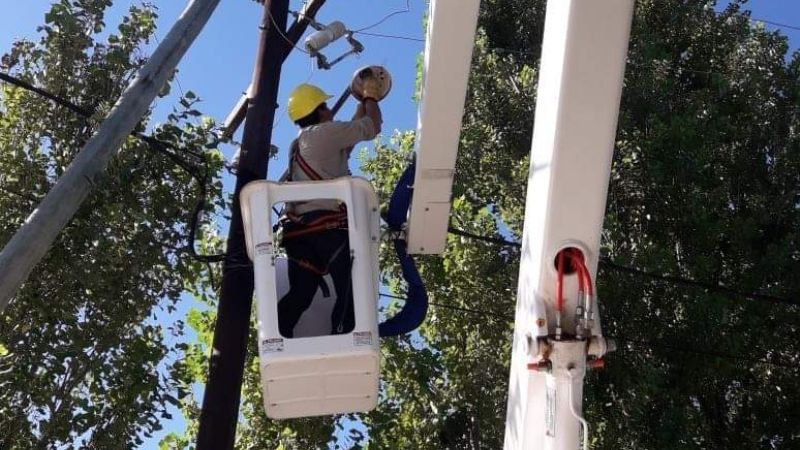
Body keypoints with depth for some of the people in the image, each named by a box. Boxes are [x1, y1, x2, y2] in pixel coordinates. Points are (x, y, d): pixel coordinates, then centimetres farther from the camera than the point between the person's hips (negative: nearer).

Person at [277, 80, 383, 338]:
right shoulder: (323, 132, 2)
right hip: (327, 224, -8)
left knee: (299, 294, 3)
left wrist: (363, 104, 42)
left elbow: (351, 133, 38)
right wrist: (371, 99, 23)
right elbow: (371, 128, 5)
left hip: (299, 227, 8)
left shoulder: (298, 145, 28)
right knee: (350, 291, -4)